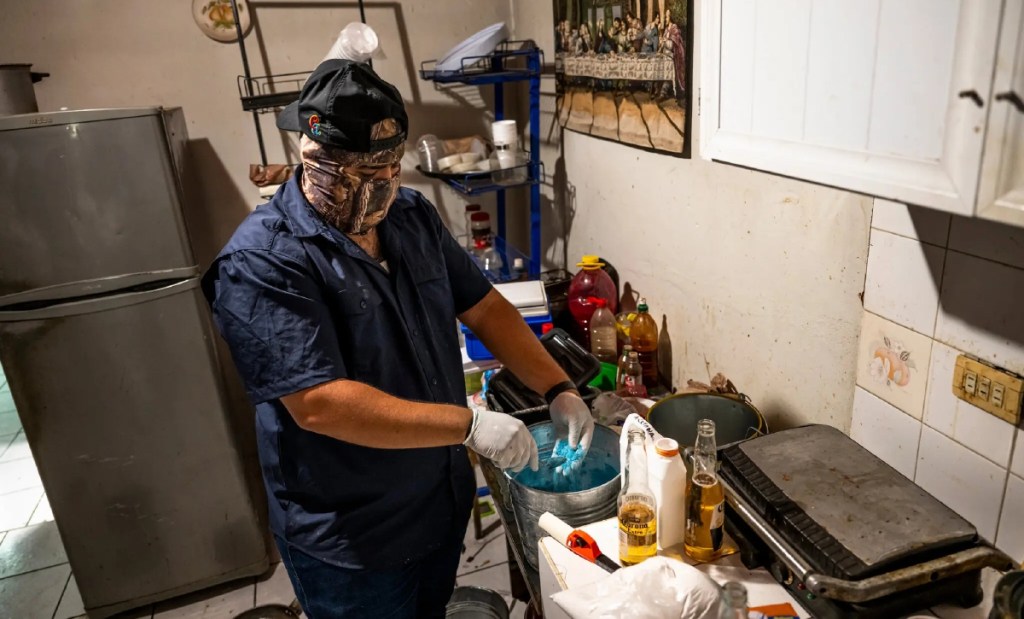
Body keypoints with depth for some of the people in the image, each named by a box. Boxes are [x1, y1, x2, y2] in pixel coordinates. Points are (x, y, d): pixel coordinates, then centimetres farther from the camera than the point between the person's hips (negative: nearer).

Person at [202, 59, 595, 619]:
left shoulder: (413, 217, -2)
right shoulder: (260, 263, -25)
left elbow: (483, 307, 3)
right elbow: (318, 403, -31)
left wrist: (560, 391, -8)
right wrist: (470, 425, -31)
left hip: (443, 502, 7)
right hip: (347, 540, -6)